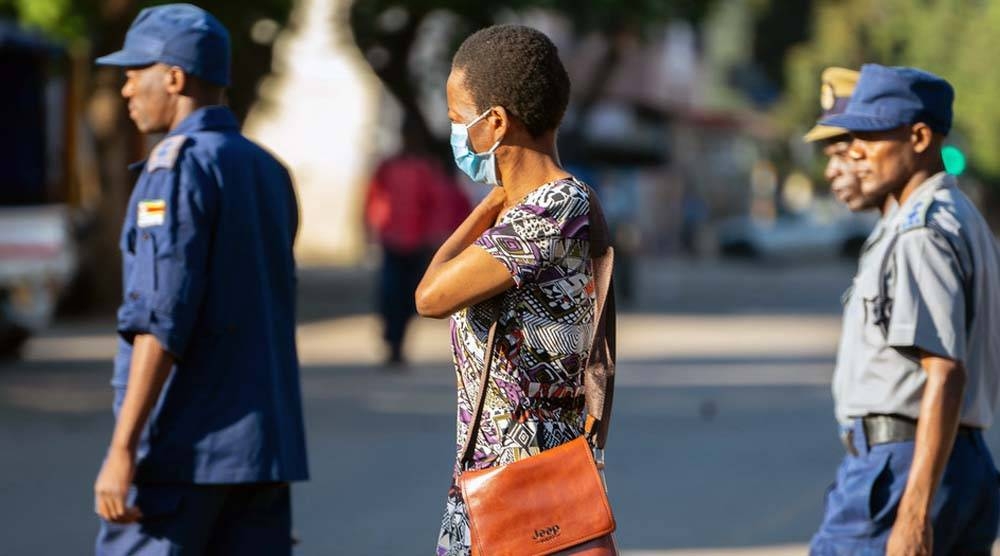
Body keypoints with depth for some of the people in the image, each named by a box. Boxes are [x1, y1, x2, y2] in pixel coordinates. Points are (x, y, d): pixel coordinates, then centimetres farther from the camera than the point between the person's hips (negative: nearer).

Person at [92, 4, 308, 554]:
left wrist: (122, 449, -20)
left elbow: (162, 321, -19)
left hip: (182, 447, -8)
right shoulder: (268, 171, 15)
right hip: (264, 443, 8)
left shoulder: (179, 166, -10)